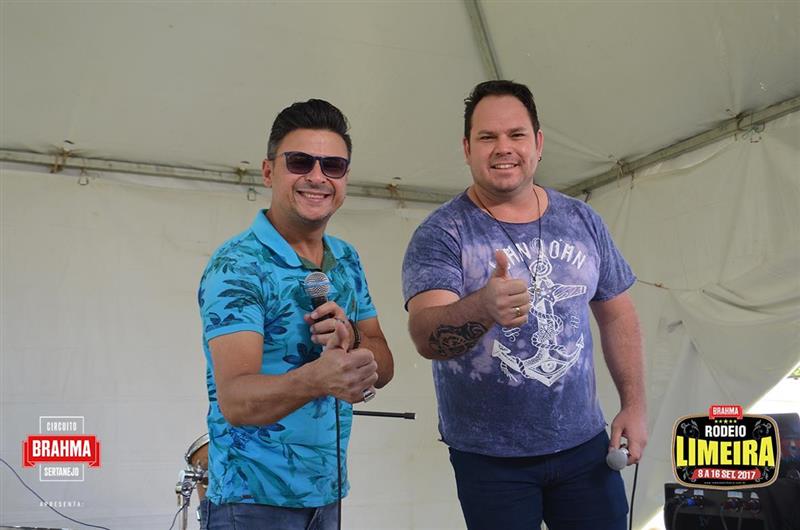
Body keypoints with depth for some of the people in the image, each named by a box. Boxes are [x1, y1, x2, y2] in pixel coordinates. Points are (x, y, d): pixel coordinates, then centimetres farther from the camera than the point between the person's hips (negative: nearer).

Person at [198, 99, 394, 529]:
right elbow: (235, 399, -27)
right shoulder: (236, 266, -17)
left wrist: (350, 338, -18)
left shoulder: (347, 260, 4)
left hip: (327, 494, 7)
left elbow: (383, 368, 4)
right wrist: (318, 378, -45)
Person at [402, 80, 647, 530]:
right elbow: (425, 336, -27)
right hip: (489, 459, -3)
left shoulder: (582, 221, 3)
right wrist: (482, 308, -47)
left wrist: (634, 405, 4)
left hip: (584, 444, 4)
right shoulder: (440, 235, -12)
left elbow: (617, 312, 12)